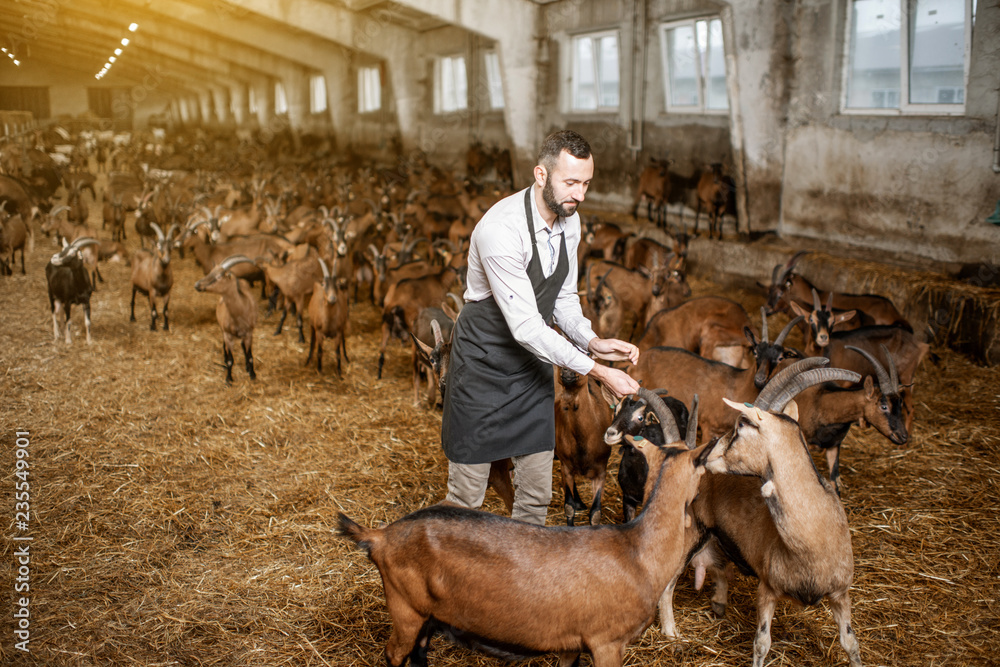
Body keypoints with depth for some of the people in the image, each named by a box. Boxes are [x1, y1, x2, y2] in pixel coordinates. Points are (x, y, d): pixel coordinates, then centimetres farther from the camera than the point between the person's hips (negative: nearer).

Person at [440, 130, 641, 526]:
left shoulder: (570, 220, -2)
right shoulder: (501, 229, -28)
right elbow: (525, 326, -29)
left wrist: (592, 341, -11)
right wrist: (595, 370, -29)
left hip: (533, 360, 7)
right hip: (484, 363, -7)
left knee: (536, 492, 10)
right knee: (467, 496, 2)